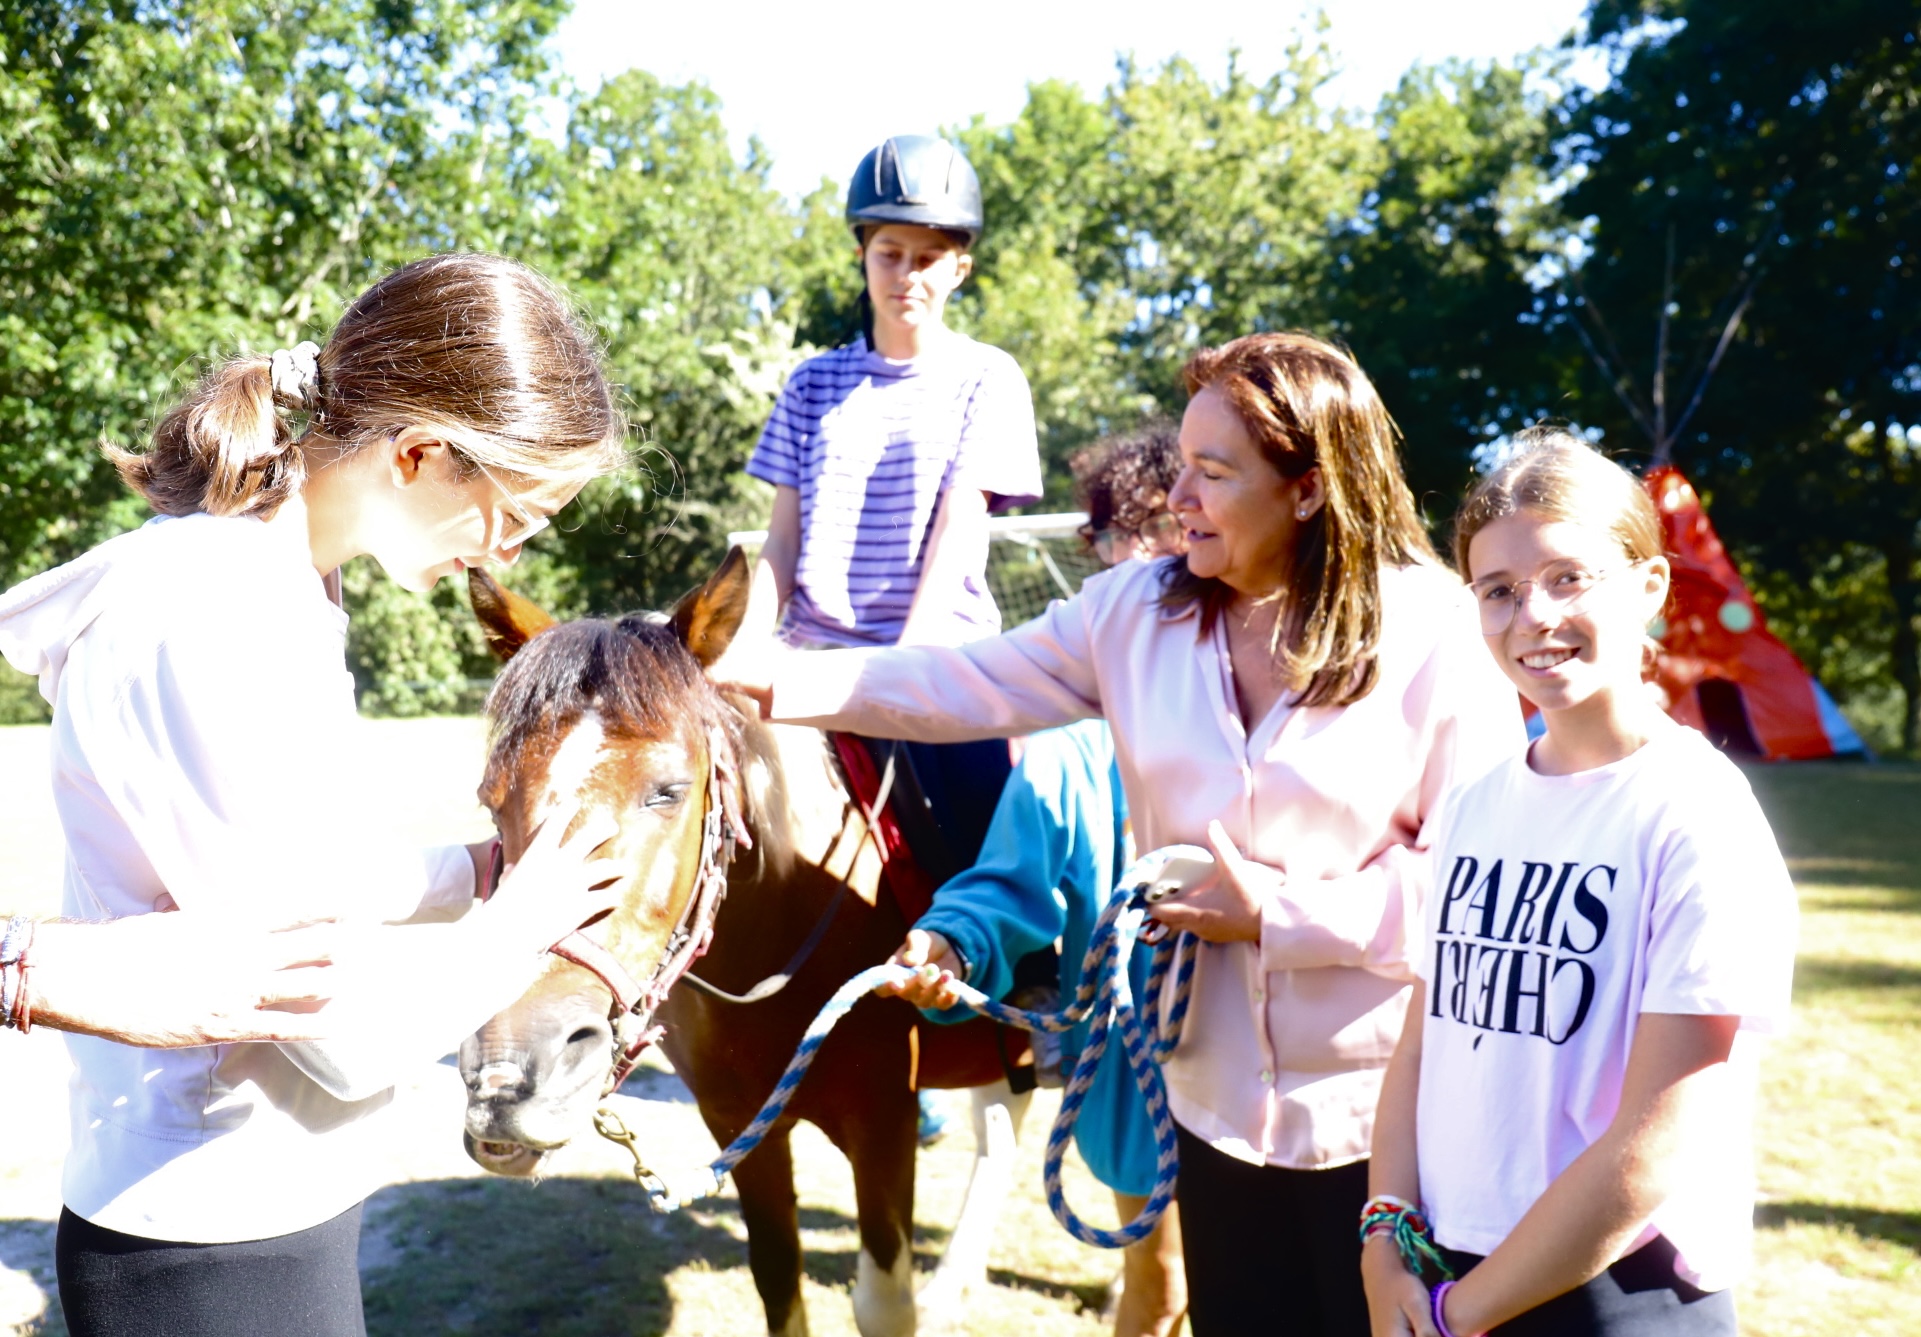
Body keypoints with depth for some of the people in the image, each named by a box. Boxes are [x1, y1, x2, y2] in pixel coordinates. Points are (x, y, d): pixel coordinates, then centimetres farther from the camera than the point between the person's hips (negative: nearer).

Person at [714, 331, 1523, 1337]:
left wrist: (1281, 917, -19)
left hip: (1388, 1108, -4)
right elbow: (966, 685, 0)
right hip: (1220, 1094, 4)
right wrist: (764, 679, -8)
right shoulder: (1137, 610, -1)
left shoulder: (1434, 631, -15)